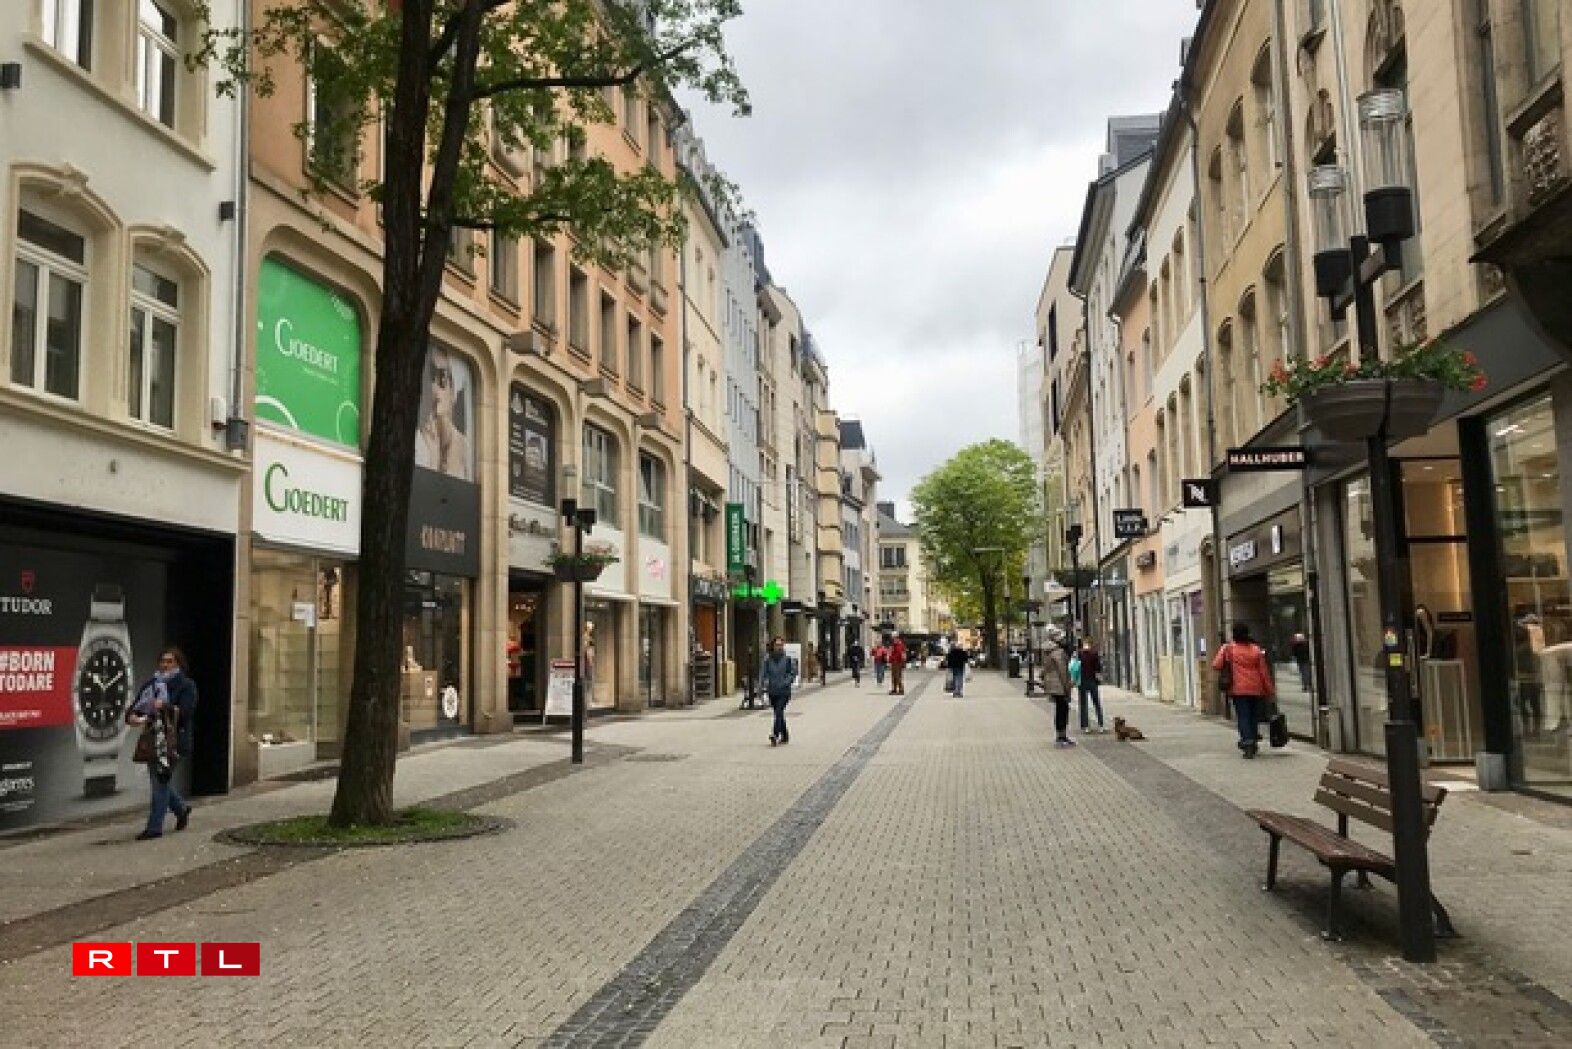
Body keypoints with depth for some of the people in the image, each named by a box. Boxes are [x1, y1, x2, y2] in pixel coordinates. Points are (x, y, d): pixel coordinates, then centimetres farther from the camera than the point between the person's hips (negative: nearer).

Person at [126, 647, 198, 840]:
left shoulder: (186, 685, -1)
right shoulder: (151, 684, 15)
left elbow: (185, 712, -13)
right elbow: (136, 706, 9)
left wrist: (165, 707, -24)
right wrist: (132, 717, -12)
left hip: (174, 739, -6)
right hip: (154, 739, 6)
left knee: (161, 781, -8)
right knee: (158, 780, 12)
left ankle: (154, 827, -3)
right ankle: (181, 808, 36)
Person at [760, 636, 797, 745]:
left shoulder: (788, 659, -2)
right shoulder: (768, 659, 3)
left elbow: (793, 673, 1)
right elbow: (763, 673, 3)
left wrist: (786, 682, -14)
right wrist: (762, 685, -12)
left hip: (784, 691, -3)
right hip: (772, 691, 3)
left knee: (779, 712, -17)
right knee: (778, 713, 12)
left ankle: (775, 735, -23)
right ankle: (785, 736, 27)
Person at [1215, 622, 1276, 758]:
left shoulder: (1228, 649, -4)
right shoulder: (1256, 649, 3)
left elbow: (1216, 665, -9)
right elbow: (1264, 671, 4)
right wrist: (1270, 690, 10)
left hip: (1239, 689, -3)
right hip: (1256, 689, 3)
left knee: (1243, 716, -2)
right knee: (1254, 716, 13)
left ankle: (1247, 743, -17)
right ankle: (1253, 743, 21)